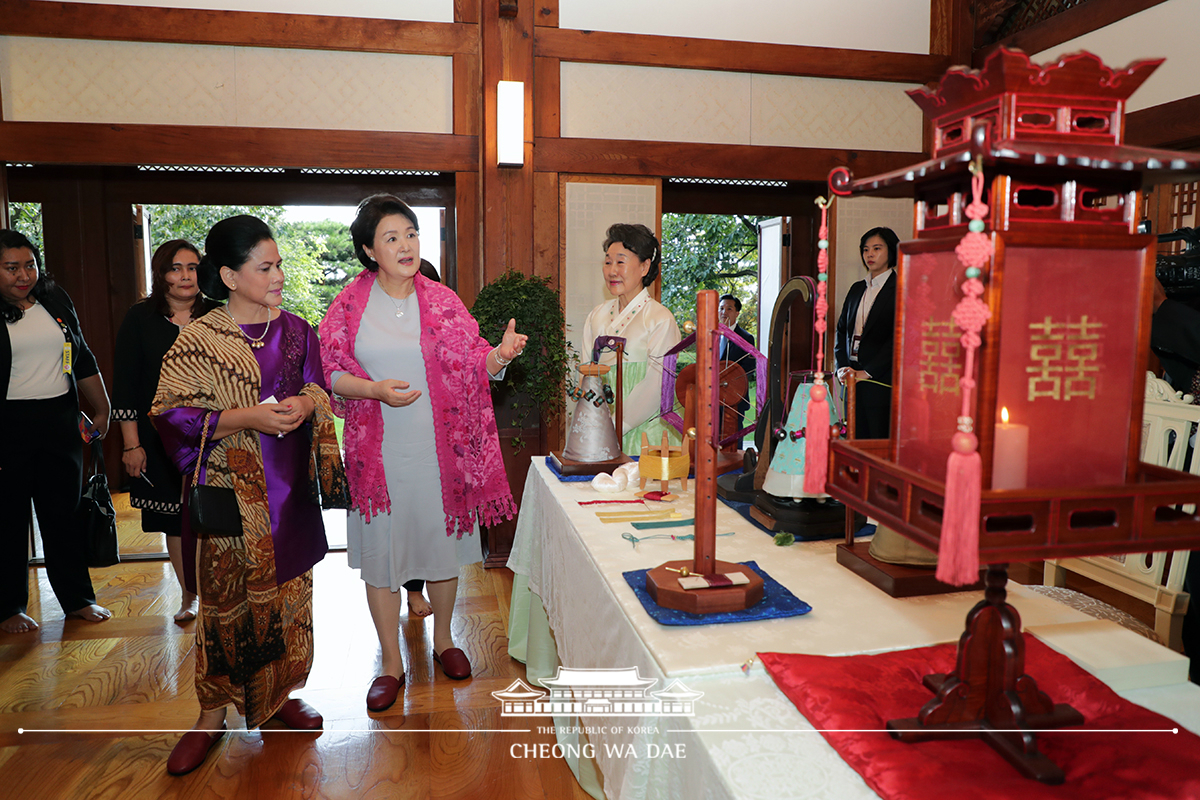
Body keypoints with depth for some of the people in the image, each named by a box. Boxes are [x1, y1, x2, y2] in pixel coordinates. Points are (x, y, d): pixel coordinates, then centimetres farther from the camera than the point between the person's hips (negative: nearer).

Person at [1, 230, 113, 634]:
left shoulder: (56, 302, 9)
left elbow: (84, 361, 16)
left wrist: (102, 410, 15)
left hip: (61, 423, 4)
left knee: (65, 512, 10)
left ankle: (77, 598, 20)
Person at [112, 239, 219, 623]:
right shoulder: (140, 318, 0)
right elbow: (125, 385, 0)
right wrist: (132, 444, -4)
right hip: (162, 438, 1)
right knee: (175, 518, 10)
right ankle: (189, 596, 26)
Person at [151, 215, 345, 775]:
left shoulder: (295, 330, 5)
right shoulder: (199, 340, -7)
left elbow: (321, 391, 12)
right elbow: (168, 412, -10)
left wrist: (305, 403, -11)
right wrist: (246, 418, -20)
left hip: (288, 486, 4)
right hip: (230, 490, -3)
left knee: (287, 591, 12)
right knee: (227, 597, 5)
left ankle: (278, 695, 30)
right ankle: (213, 714, 23)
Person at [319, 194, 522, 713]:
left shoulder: (442, 301, 2)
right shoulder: (351, 304, -1)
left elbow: (472, 367, 2)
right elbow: (330, 372, -2)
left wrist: (501, 355, -19)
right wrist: (375, 389, -19)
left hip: (438, 449, 1)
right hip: (379, 451, -1)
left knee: (442, 542, 12)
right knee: (380, 552, 7)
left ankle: (443, 640, 36)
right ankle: (391, 663, 24)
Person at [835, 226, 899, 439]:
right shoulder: (857, 289, 16)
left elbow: (898, 339, -12)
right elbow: (842, 330, 14)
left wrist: (867, 372, -15)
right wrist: (842, 367, 0)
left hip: (881, 380, -6)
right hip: (853, 380, 6)